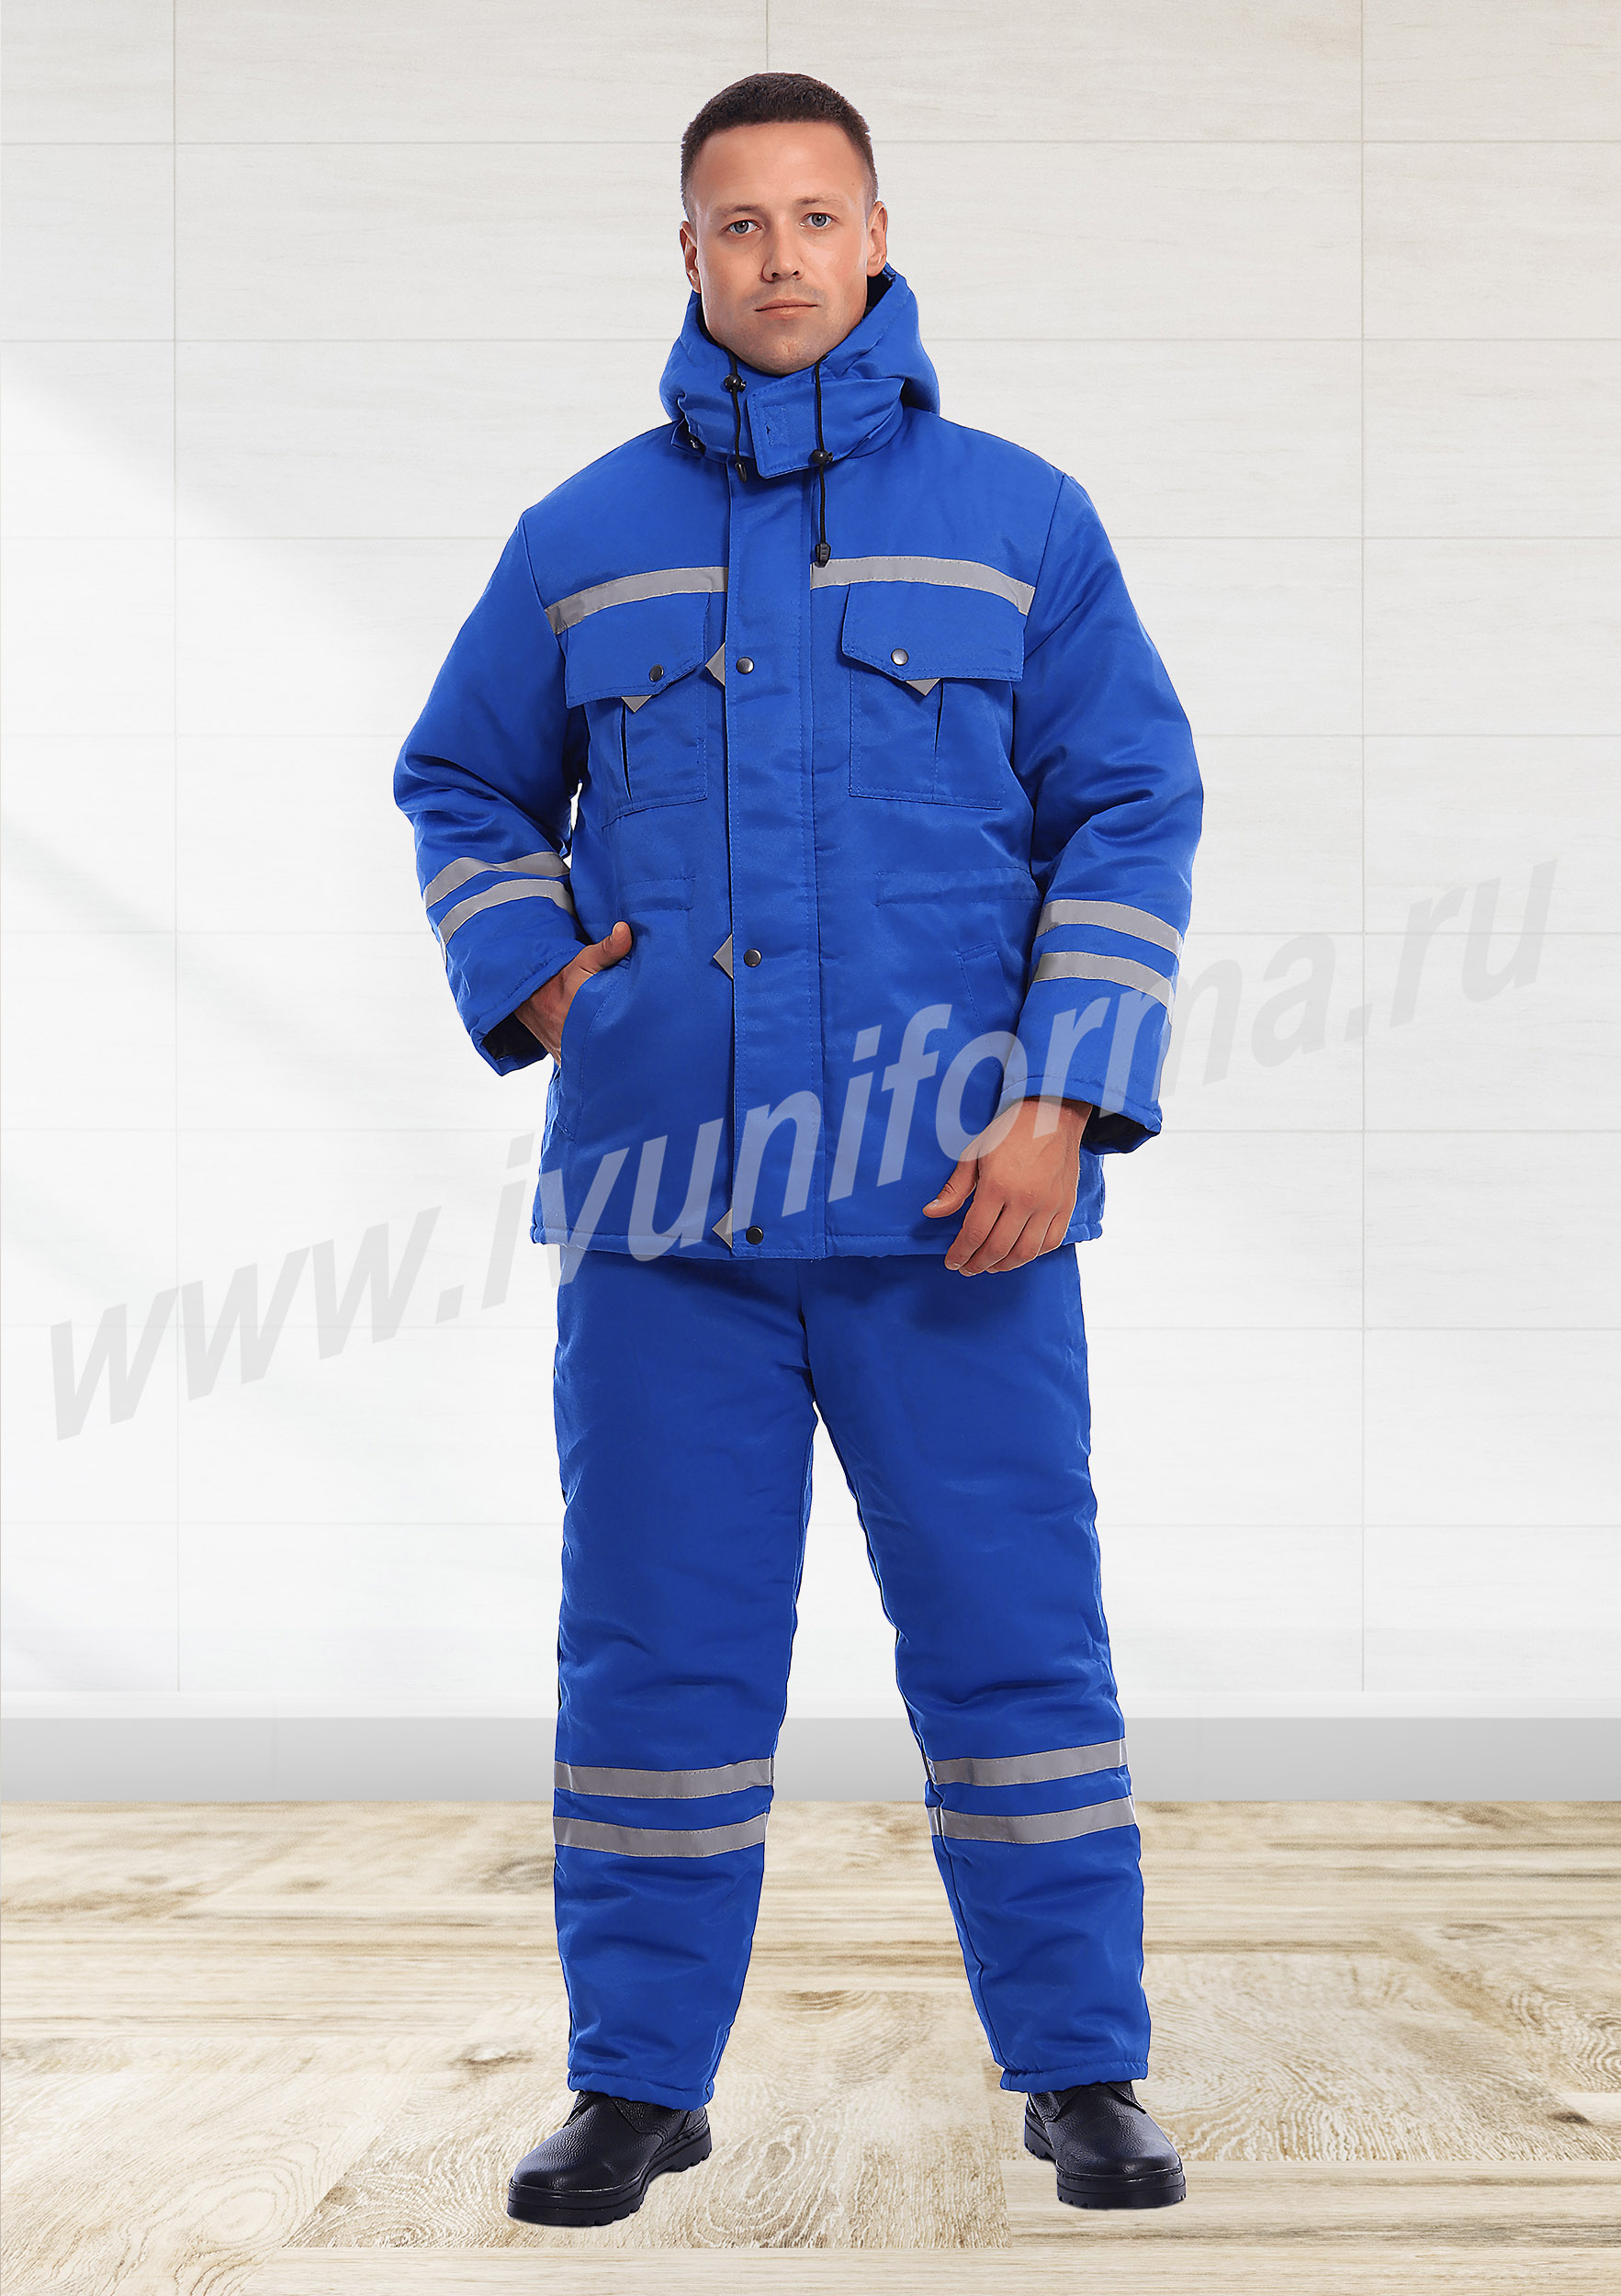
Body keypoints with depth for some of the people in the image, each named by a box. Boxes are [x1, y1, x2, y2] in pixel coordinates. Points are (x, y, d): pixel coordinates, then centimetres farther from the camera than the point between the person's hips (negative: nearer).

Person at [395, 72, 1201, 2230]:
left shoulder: (1019, 519, 6)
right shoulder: (581, 540, 11)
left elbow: (1131, 818, 4)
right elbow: (461, 789, 22)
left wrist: (1064, 1104, -6)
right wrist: (528, 981, 4)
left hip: (956, 1203, -1)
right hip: (662, 1201, 2)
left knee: (1014, 1633, 3)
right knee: (656, 1645, 6)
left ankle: (1083, 2071, 17)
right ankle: (637, 2077, 18)